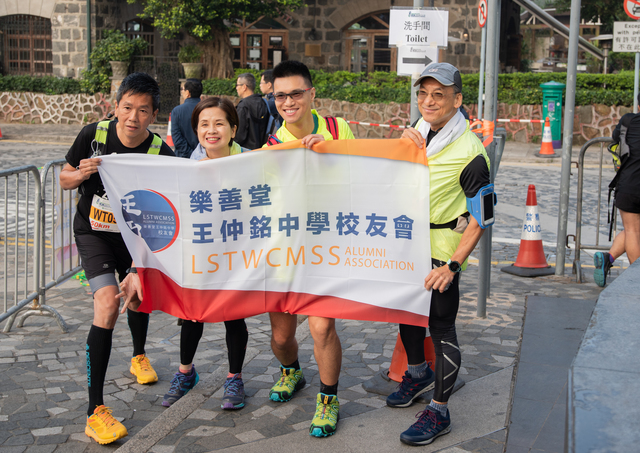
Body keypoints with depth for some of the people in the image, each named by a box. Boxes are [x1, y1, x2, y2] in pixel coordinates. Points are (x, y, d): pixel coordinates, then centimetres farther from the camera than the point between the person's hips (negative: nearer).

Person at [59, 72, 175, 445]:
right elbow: (64, 179, -4)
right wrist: (82, 174, -28)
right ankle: (95, 411, -19)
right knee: (108, 303, -21)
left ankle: (139, 357, 57)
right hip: (93, 233, -2)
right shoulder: (93, 135, -19)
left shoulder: (161, 153, -20)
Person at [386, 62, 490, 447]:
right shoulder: (418, 132, 4)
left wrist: (452, 265, -24)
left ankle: (439, 412, 10)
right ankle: (419, 373, 46)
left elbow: (479, 219, -17)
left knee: (441, 326, -3)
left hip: (442, 250, -7)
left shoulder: (470, 152, -18)